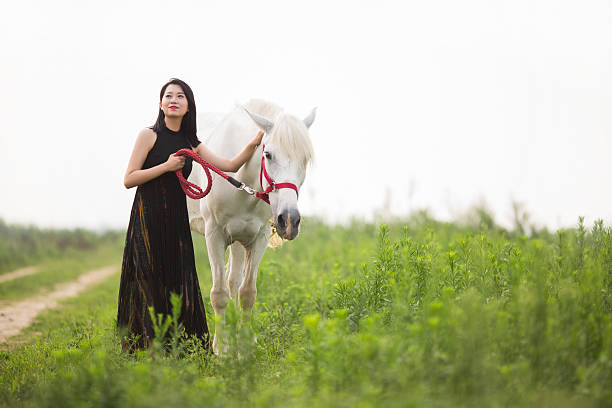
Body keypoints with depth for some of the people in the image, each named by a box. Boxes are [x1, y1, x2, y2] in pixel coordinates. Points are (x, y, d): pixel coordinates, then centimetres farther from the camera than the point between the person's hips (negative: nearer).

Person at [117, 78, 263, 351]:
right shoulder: (150, 136, -2)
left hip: (177, 221, 5)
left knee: (181, 286, 3)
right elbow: (129, 180, -7)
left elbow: (231, 166, 10)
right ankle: (147, 349, 0)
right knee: (150, 286, -5)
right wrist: (166, 166, -14)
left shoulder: (191, 144, 13)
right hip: (148, 219, -5)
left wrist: (254, 144, -3)